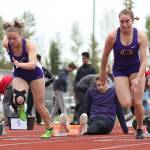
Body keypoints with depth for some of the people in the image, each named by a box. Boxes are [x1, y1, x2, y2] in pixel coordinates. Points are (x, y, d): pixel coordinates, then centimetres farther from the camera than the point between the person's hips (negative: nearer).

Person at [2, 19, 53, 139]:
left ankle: (49, 129, 30)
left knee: (39, 106, 4)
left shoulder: (29, 45, -33)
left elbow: (32, 64, -44)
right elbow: (6, 37, 3)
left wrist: (20, 64, -63)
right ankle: (21, 107, 10)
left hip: (35, 74, -2)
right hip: (19, 75, 2)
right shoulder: (6, 44, -23)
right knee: (18, 99, -28)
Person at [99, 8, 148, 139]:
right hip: (119, 70, 0)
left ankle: (140, 129, 17)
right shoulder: (113, 36, -18)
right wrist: (102, 74, 8)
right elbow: (105, 56, -3)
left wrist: (138, 79, -31)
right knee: (126, 103, -16)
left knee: (137, 102, -7)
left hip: (136, 69, 0)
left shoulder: (141, 36, -18)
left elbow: (144, 60, -19)